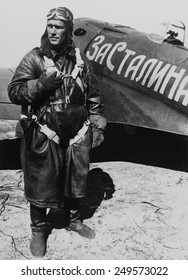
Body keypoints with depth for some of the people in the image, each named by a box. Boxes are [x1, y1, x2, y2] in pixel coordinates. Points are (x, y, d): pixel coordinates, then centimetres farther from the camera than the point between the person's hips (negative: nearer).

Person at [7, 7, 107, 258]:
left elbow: (94, 96, 11)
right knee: (41, 183, 5)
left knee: (76, 180, 17)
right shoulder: (34, 59, -4)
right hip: (43, 136, -3)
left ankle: (74, 220, 42)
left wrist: (97, 125, 8)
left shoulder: (80, 60, 5)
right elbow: (14, 92, -8)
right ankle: (39, 230, 28)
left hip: (77, 136, 4)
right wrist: (42, 83, -22)